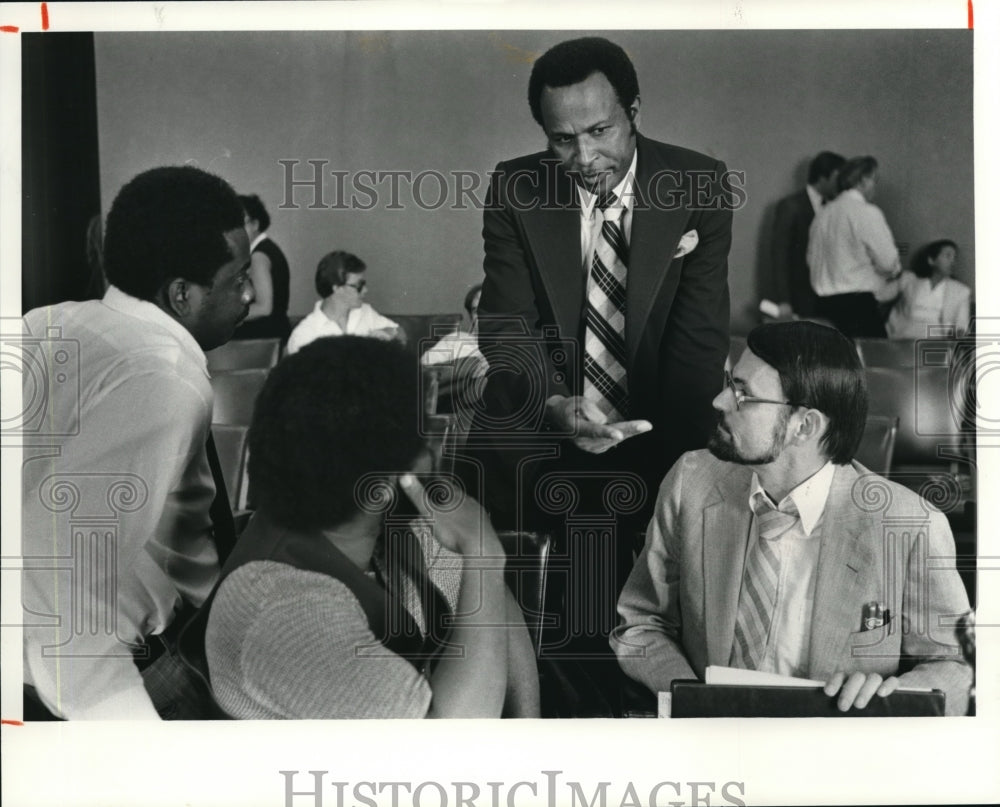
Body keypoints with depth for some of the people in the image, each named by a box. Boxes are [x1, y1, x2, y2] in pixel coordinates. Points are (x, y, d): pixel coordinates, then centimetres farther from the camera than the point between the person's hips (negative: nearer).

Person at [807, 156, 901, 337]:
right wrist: (894, 272, 11)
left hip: (824, 303, 7)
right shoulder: (867, 213, -9)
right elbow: (888, 261, -10)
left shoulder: (823, 213, 12)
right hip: (858, 302, -7)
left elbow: (811, 259, 14)